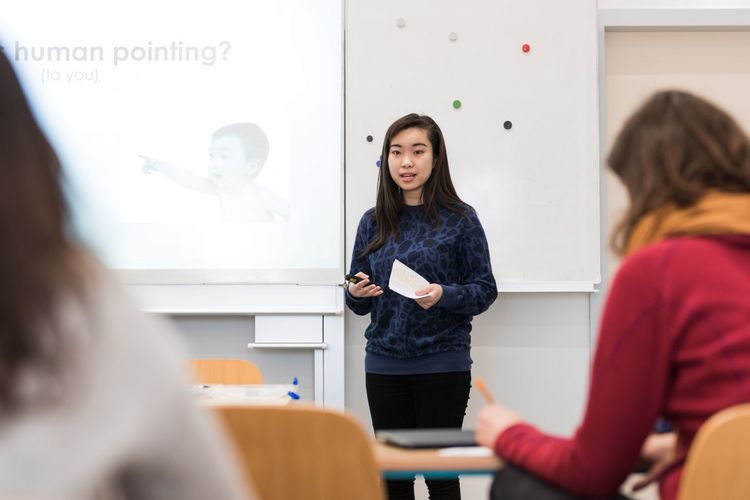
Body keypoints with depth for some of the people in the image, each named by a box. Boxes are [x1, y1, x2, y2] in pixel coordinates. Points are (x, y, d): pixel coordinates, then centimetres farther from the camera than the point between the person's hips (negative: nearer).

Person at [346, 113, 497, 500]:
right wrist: (357, 294, -10)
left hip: (442, 364, -3)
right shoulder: (374, 222, 6)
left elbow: (485, 290, -3)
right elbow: (359, 303, 12)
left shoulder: (460, 219, -4)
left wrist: (444, 295, -21)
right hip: (384, 364, 3)